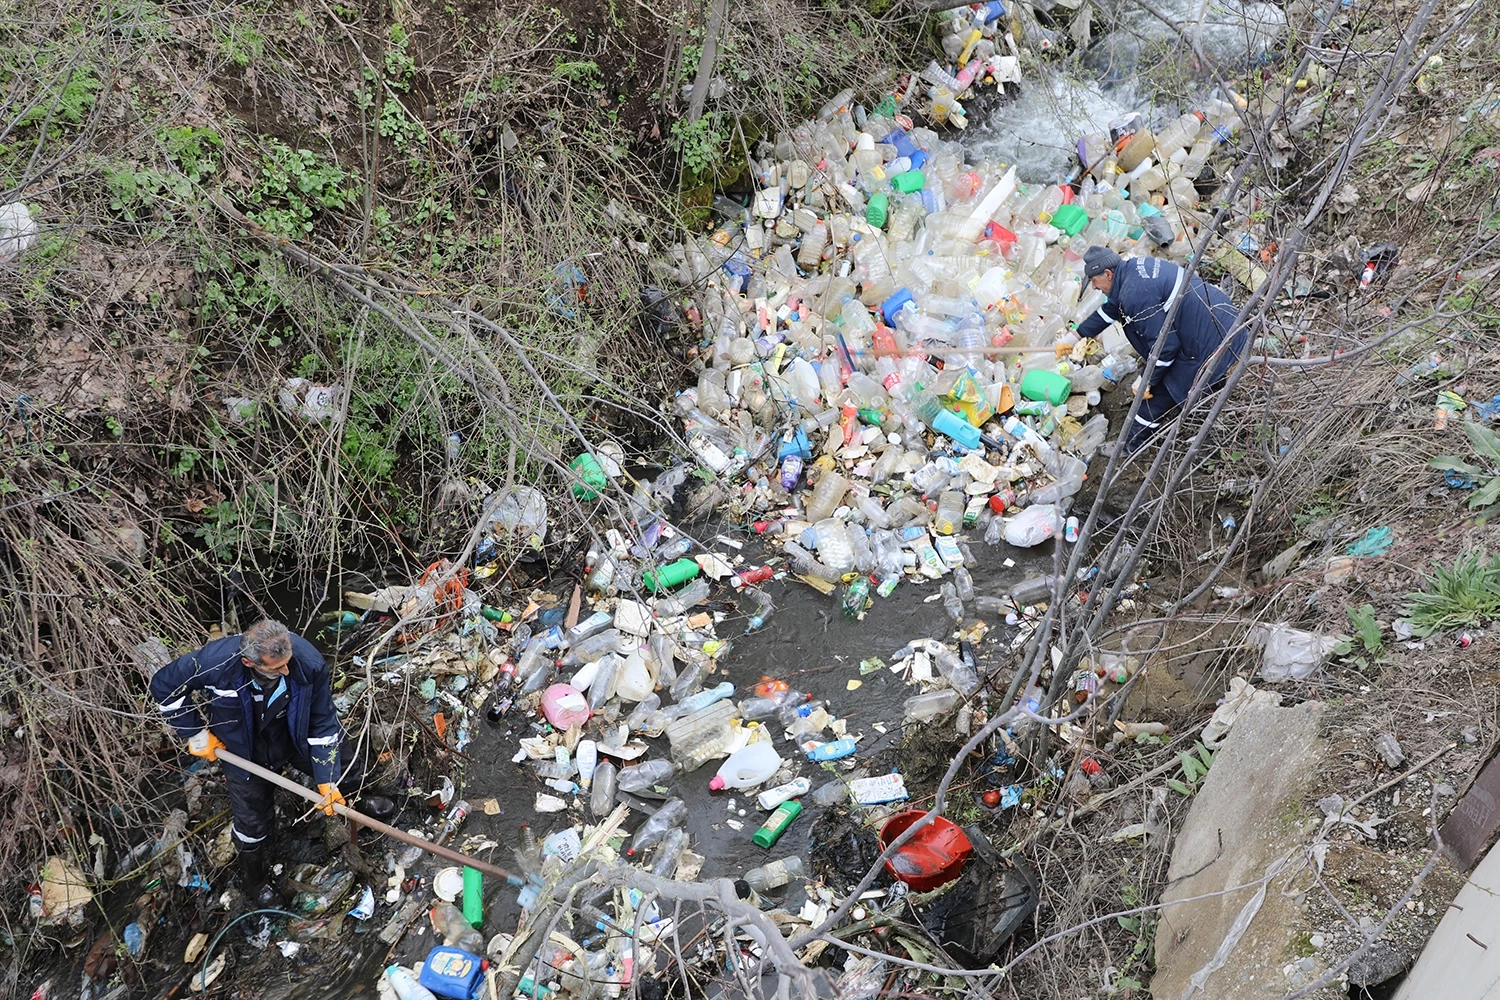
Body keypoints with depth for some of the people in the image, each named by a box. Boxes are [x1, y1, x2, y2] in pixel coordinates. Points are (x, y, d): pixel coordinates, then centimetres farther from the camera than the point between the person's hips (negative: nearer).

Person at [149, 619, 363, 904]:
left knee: (349, 774, 8)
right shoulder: (215, 663, -39)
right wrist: (195, 734, -15)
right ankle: (256, 882, 41)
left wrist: (327, 780, -23)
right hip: (245, 750, -1)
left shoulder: (309, 663, -35)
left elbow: (323, 722, -21)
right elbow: (163, 685, -18)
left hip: (296, 736, 1)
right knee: (252, 825, 8)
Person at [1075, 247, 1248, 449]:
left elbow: (1165, 345, -23)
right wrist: (1078, 335, 27)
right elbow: (1112, 309, 22)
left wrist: (1146, 380, -9)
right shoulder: (1133, 266, 5)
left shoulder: (1136, 294, -26)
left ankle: (1130, 445, 21)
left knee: (1158, 394, 4)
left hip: (1207, 343, -9)